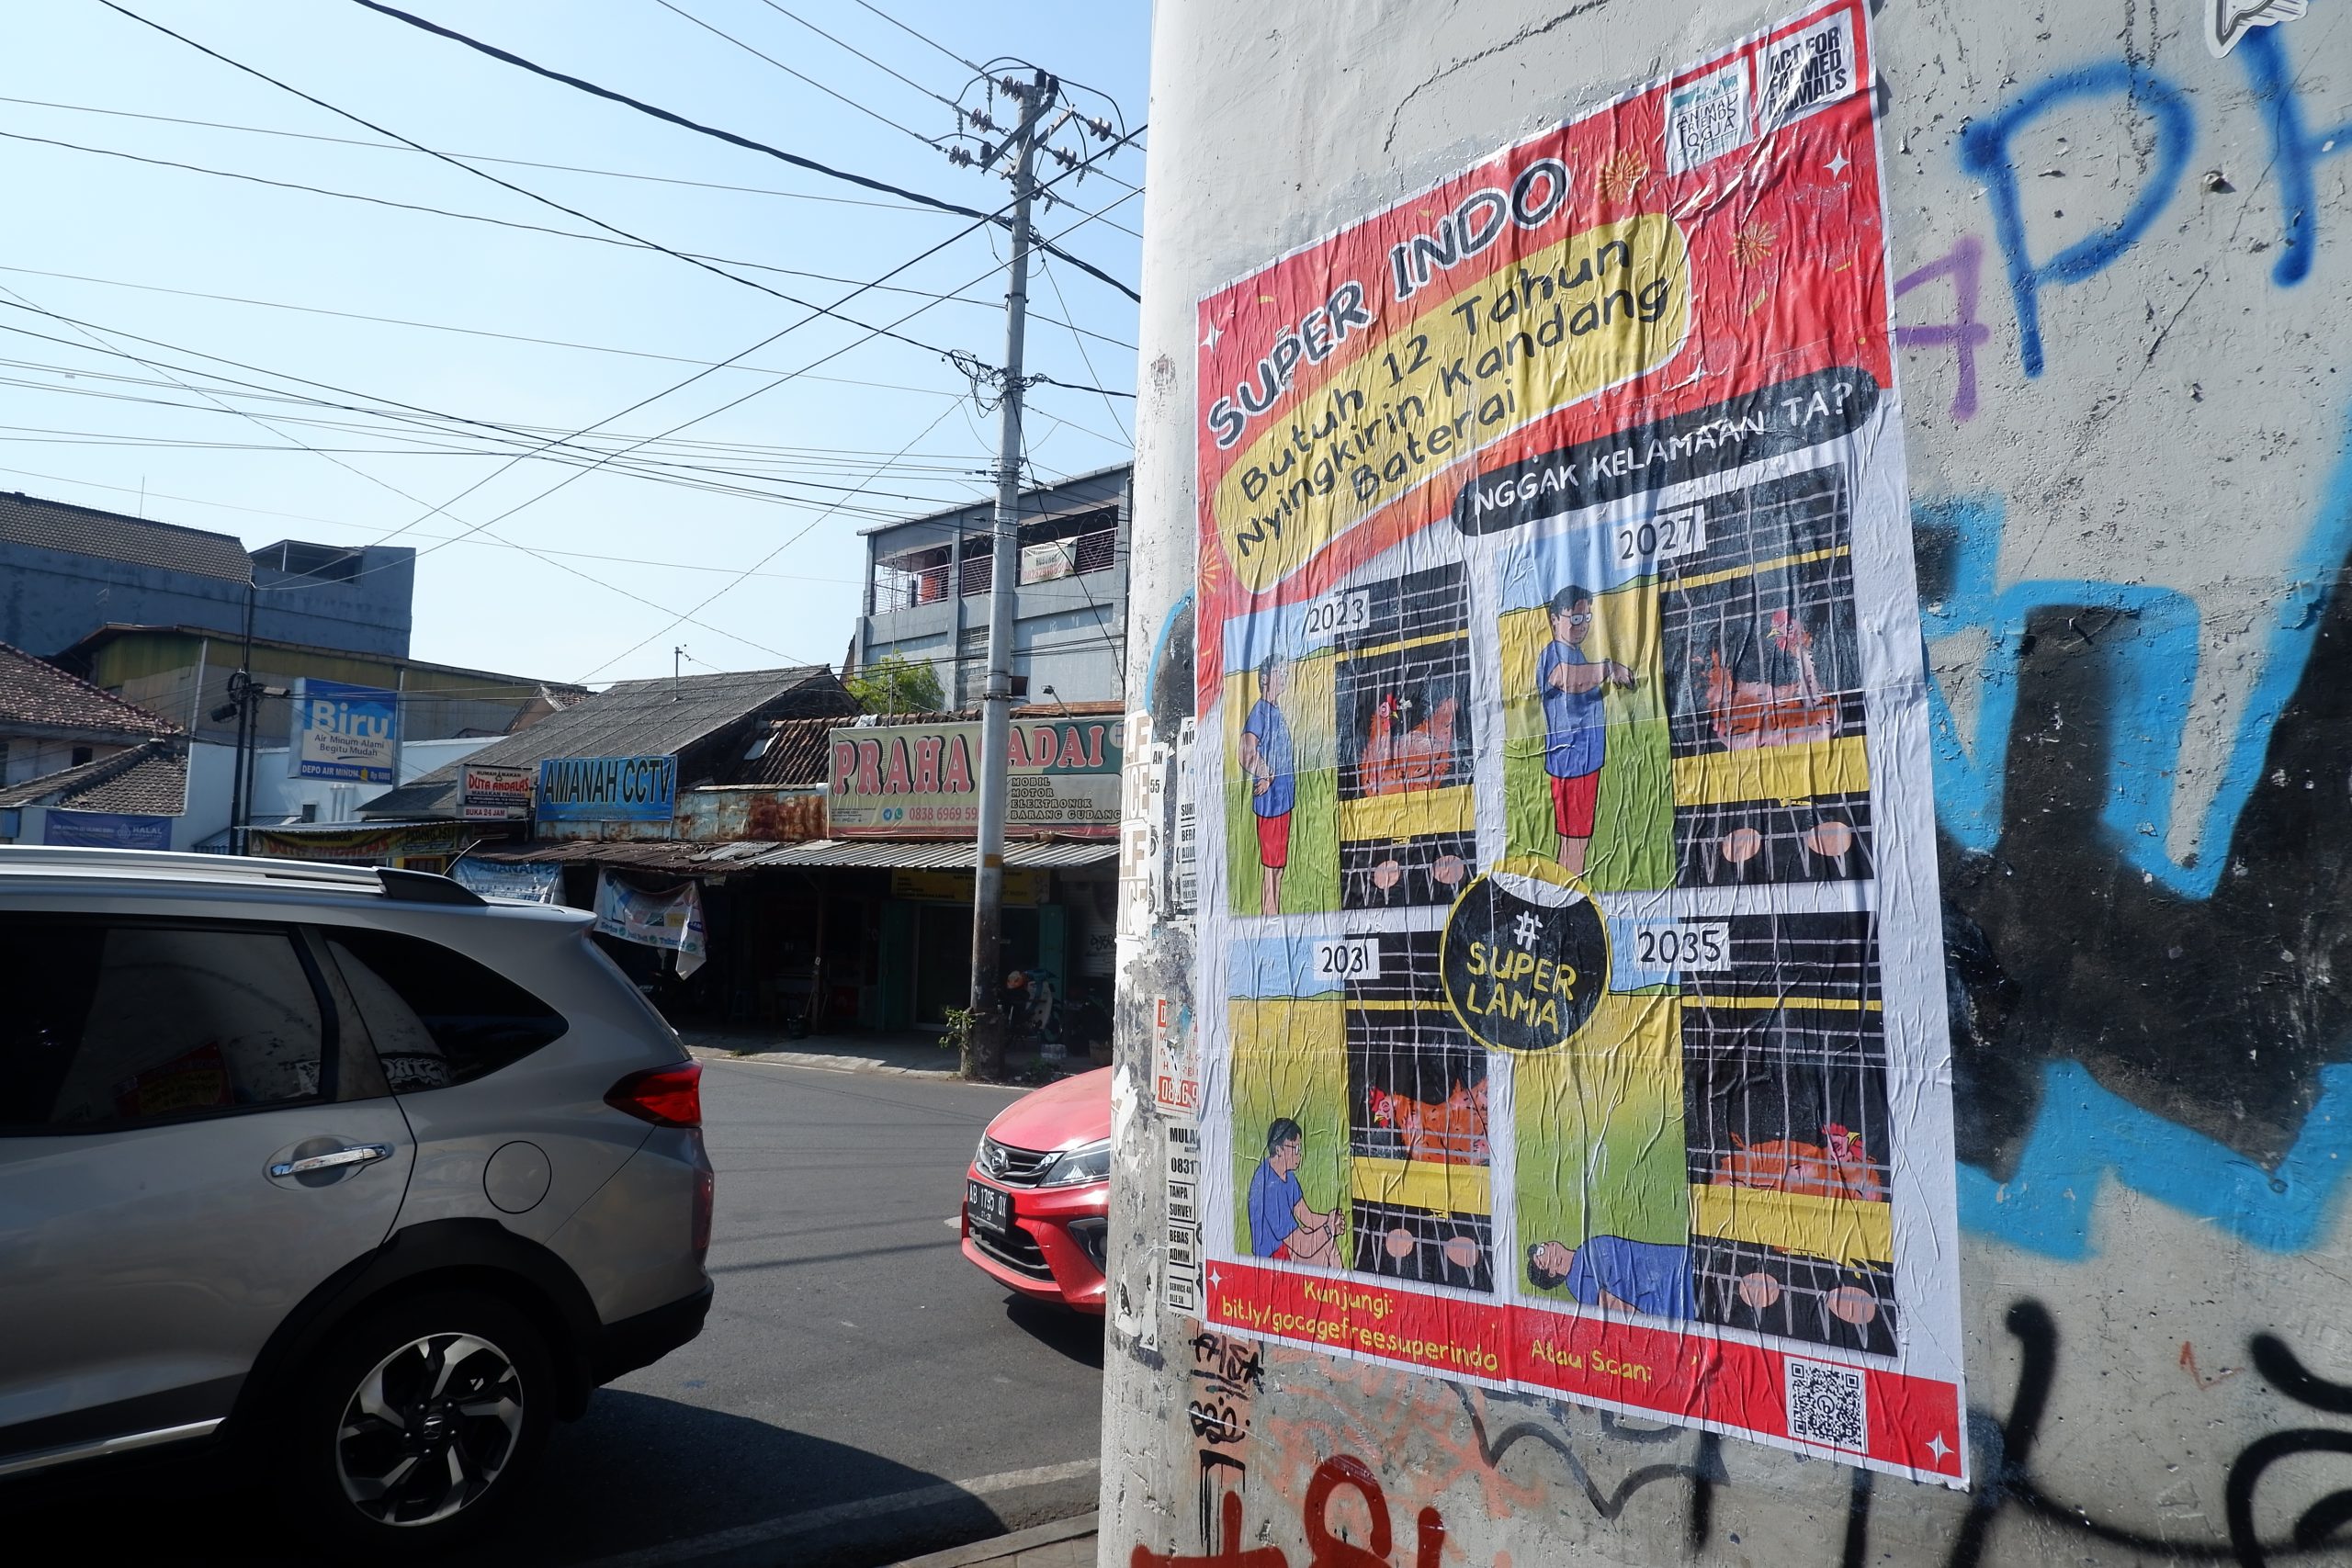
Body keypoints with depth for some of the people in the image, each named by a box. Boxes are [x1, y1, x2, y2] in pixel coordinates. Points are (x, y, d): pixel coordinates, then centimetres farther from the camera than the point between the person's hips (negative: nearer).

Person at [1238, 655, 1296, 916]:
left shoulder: (1277, 712, 16)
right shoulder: (1260, 712, -14)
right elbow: (1248, 755, -25)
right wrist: (1267, 776, -14)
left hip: (1283, 796, 9)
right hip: (1269, 799, -9)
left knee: (1279, 865, 14)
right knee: (1270, 865, -5)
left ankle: (1276, 917, 21)